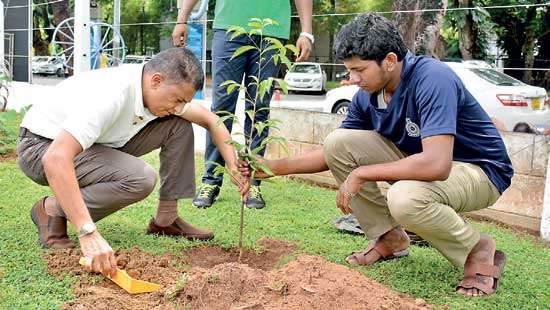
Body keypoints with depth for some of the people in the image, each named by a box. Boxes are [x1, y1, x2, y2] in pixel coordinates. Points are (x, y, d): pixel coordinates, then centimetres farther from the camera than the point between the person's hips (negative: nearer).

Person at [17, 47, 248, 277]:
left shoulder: (163, 90, -10)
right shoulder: (110, 96, -36)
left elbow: (209, 120, 5)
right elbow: (56, 159, -45)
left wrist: (234, 166, -9)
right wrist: (89, 234, -50)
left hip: (94, 142, 8)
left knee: (180, 124, -3)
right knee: (140, 179, -32)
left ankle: (166, 218, 2)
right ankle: (52, 211, -12)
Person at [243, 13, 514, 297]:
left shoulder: (432, 80, -29)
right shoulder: (367, 95, -6)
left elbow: (436, 164, -39)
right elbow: (334, 152, 5)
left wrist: (361, 174, -30)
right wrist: (275, 167, -8)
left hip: (479, 170, -7)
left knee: (404, 198, -38)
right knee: (337, 142, -10)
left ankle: (479, 250, -7)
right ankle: (389, 238, 5)